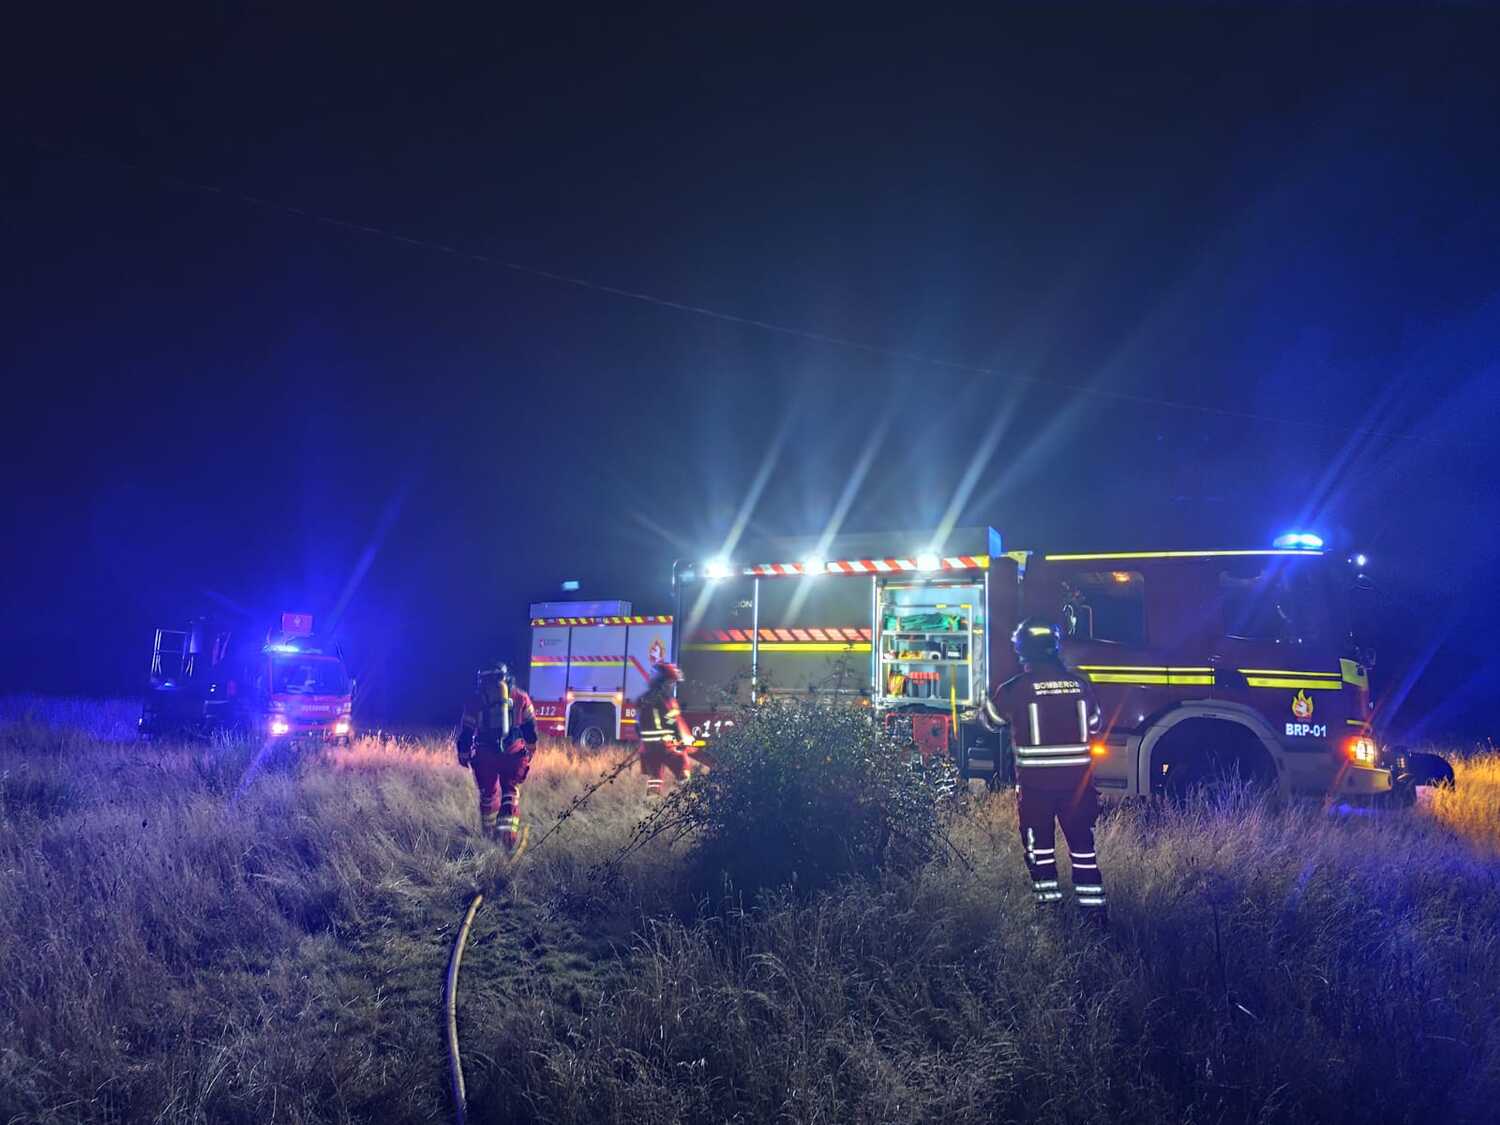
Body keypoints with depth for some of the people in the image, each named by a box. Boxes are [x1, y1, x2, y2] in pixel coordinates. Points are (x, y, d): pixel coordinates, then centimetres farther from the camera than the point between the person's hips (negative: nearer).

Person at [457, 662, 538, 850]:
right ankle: (509, 833, -4)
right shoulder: (520, 698, 6)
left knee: (488, 794, 18)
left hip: (485, 755, 0)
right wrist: (530, 750, 22)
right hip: (513, 753, 0)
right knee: (510, 793, 12)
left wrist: (463, 754, 21)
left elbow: (465, 731, 8)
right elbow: (530, 727, 9)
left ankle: (490, 834, 29)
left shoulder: (474, 700, 6)